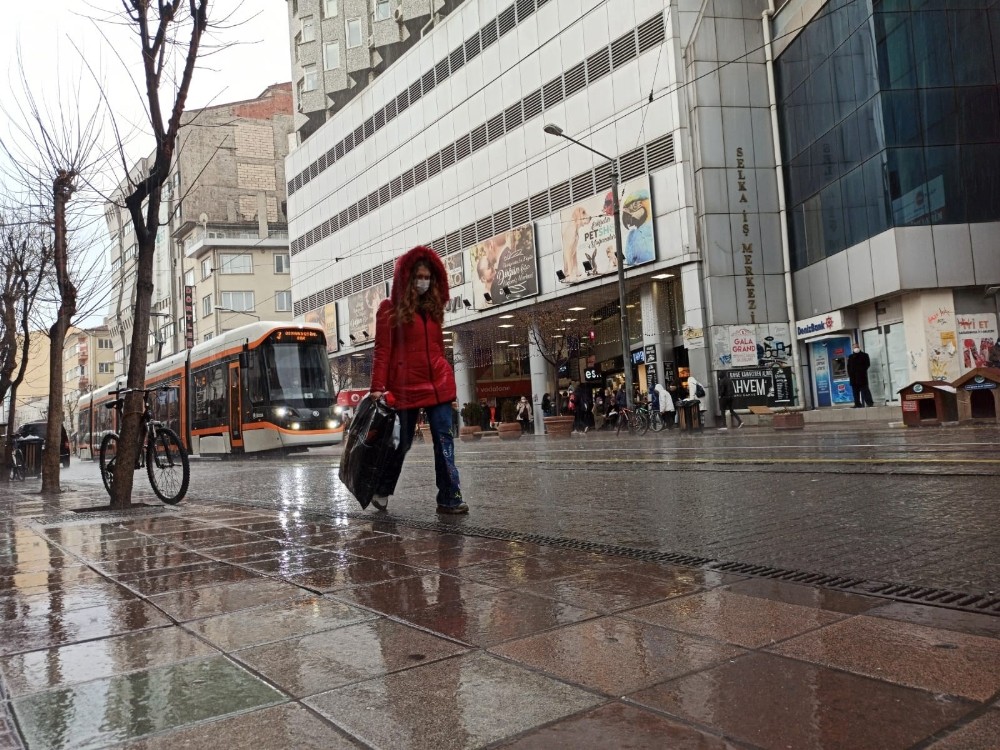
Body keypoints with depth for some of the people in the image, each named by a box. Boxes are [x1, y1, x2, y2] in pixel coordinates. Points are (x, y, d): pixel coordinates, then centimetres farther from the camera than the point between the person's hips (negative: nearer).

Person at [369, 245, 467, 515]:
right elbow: (382, 350, -6)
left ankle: (449, 498, 3)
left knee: (444, 440, -1)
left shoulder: (432, 308, 14)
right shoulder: (390, 308, -1)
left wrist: (449, 383, 15)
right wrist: (377, 388, -14)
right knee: (402, 441, 7)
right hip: (405, 386, -4)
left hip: (438, 384, 4)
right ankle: (382, 490, 29)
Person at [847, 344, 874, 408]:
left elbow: (867, 364, 1)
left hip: (862, 376, -4)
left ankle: (869, 402, -10)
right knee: (855, 391, 2)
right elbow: (848, 367, 13)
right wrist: (850, 374, -1)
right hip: (854, 377, 4)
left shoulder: (864, 355, 9)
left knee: (864, 390, -9)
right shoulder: (850, 357, 18)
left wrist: (862, 370, -12)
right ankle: (857, 404, 4)